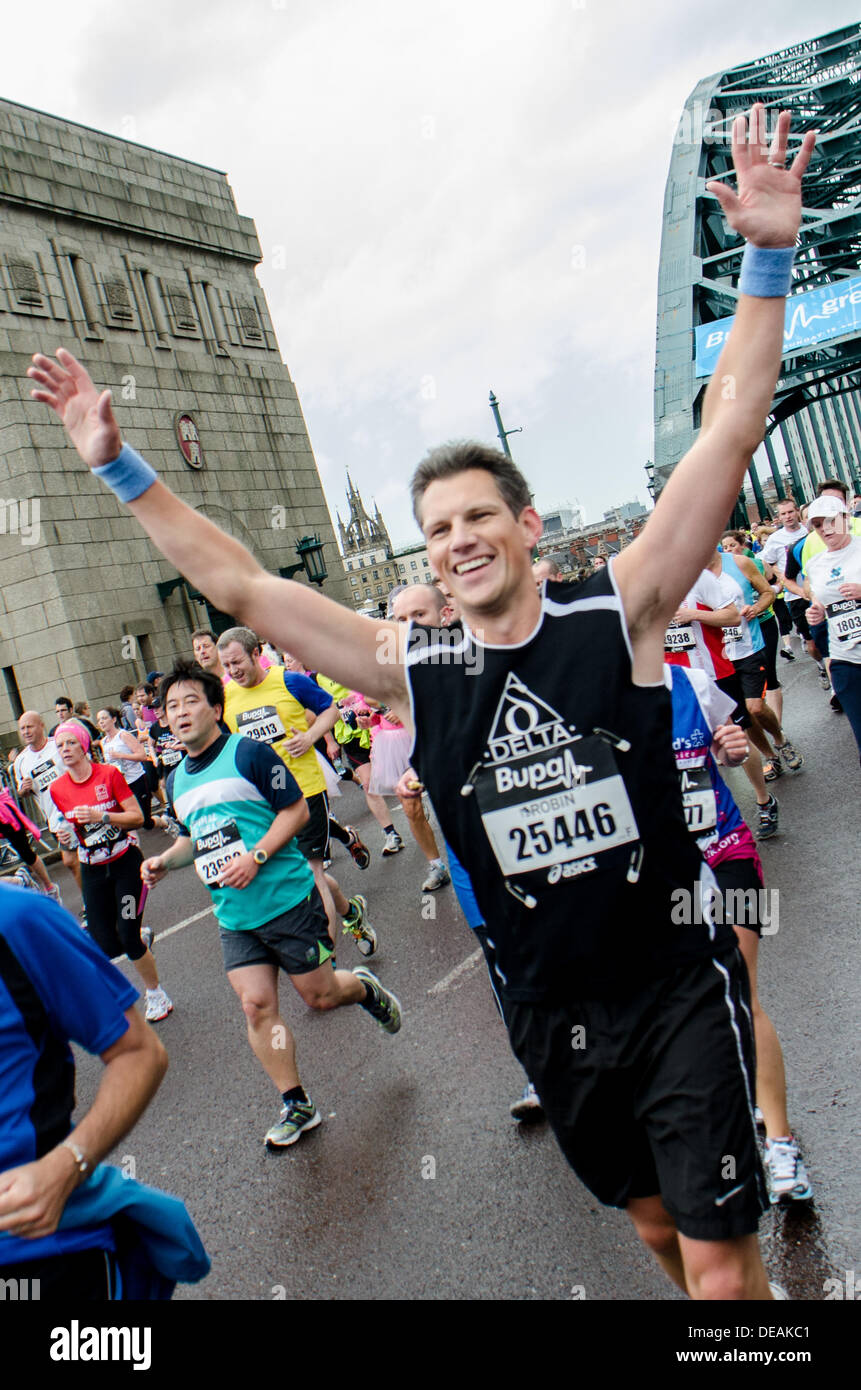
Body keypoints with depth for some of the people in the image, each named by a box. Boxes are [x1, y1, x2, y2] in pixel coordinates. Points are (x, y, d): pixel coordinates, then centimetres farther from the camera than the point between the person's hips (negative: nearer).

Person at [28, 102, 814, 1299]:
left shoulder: (619, 616, -11)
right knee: (655, 1220, 23)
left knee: (721, 1257, 4)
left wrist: (767, 257, -18)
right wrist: (121, 468, -3)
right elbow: (240, 586, -4)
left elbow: (727, 438, -14)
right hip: (548, 1013, 3)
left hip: (681, 985, -2)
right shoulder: (413, 673, -7)